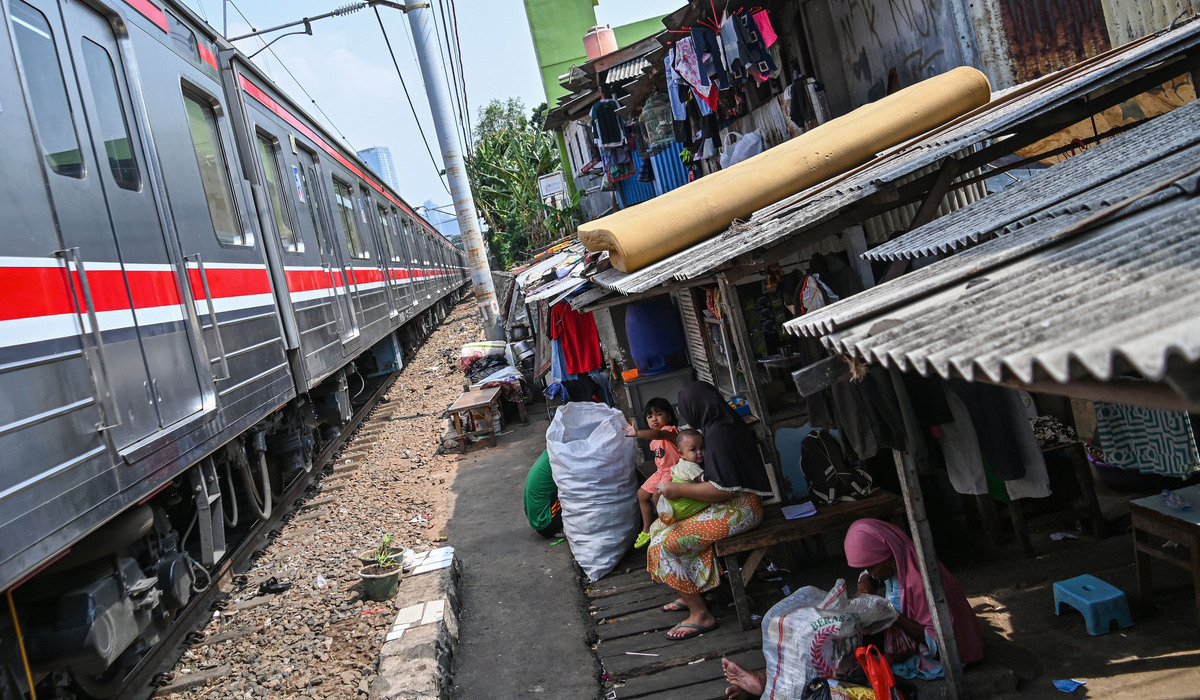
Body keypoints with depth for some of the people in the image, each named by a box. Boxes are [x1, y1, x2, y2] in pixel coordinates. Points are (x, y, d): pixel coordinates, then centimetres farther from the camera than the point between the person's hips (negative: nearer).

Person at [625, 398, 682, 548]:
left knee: (657, 493, -27)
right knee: (642, 493, 12)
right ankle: (647, 529, 23)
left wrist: (637, 433, -58)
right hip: (661, 471, 10)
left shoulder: (670, 430, -21)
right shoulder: (654, 440, 10)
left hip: (674, 471, -10)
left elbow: (659, 434, -44)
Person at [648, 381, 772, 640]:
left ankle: (700, 614, -6)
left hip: (736, 510, -11)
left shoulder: (718, 435, -22)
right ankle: (689, 596, 18)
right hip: (740, 503, 11)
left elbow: (723, 490, -25)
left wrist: (680, 489, -16)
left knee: (666, 543, -13)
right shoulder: (731, 423, 9)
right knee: (663, 525, 14)